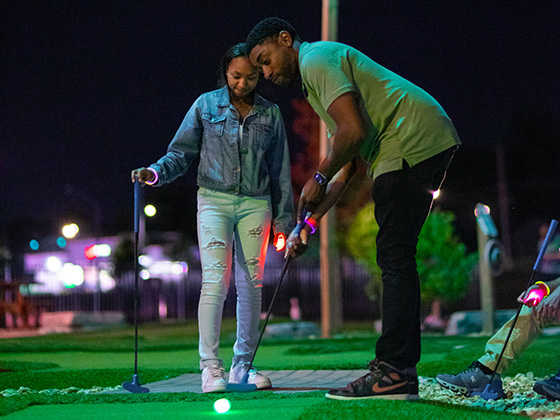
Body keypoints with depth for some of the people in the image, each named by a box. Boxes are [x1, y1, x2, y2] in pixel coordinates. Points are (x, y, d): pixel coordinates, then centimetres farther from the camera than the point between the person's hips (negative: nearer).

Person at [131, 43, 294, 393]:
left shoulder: (270, 114, 9)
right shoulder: (206, 105, 4)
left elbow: (280, 170, 12)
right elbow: (182, 153, 4)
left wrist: (283, 220, 10)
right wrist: (156, 173, -15)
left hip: (256, 204, 3)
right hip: (214, 200, -2)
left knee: (252, 283, 2)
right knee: (216, 279, -14)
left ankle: (243, 364, 12)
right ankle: (211, 366, -14)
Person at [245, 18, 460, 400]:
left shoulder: (316, 58, -3)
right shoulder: (325, 64, 28)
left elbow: (354, 131, -17)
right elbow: (346, 167, 27)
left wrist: (319, 178, -2)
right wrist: (309, 222, 21)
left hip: (410, 142, -10)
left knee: (395, 257, -11)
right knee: (396, 258, 11)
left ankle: (394, 372, -12)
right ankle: (399, 368, 12)